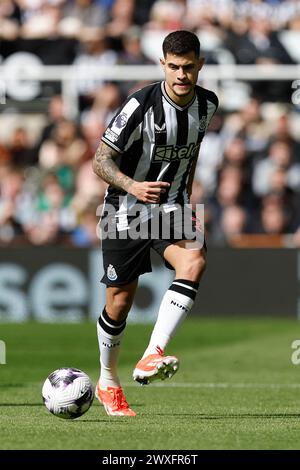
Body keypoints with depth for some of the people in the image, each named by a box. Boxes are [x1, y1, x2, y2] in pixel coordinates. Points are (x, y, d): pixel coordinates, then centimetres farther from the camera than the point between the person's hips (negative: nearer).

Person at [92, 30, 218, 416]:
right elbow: (101, 161, -17)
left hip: (171, 207, 4)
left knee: (193, 261, -27)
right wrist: (132, 186, -33)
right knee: (120, 302, 3)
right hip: (126, 211, -4)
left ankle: (152, 358, -33)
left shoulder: (207, 104, -3)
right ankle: (107, 382, 28)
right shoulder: (142, 105, -20)